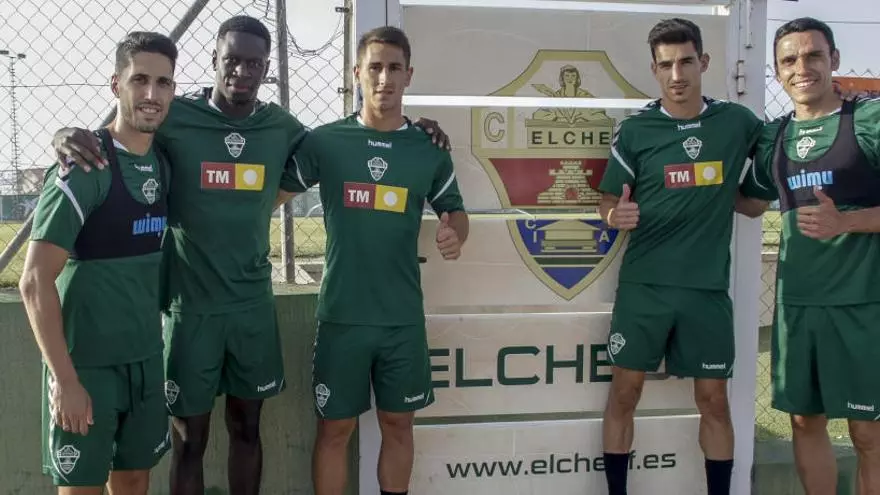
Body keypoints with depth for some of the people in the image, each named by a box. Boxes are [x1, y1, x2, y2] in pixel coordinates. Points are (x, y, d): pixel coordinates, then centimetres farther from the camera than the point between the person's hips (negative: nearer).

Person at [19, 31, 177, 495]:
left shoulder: (164, 163, 4)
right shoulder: (84, 168, -15)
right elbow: (35, 282, -17)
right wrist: (64, 379, -19)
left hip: (146, 359, 6)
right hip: (86, 364, -6)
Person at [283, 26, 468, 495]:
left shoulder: (429, 151, 2)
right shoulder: (323, 141, -3)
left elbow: (454, 209, 14)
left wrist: (455, 234, -8)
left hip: (404, 316, 2)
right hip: (341, 314, -1)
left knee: (398, 423, 14)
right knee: (335, 427, 8)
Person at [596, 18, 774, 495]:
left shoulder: (739, 122, 2)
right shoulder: (635, 129, -3)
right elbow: (608, 200, 1)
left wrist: (728, 196, 3)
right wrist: (616, 215, -21)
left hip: (708, 285, 1)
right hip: (644, 283, -1)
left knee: (713, 399, 8)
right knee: (624, 391, 4)